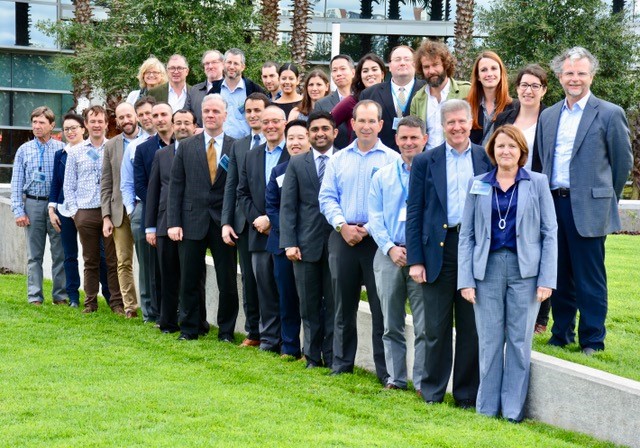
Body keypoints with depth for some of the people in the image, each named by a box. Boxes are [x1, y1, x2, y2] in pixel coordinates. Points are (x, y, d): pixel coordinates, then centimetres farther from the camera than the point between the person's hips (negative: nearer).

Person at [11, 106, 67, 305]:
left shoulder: (61, 149, 1)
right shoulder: (24, 150, 6)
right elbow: (16, 183, 5)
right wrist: (18, 211, -2)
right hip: (33, 204, 1)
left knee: (60, 252, 2)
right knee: (34, 254, 6)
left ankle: (60, 295, 10)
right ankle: (35, 296, 12)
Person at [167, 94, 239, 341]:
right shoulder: (186, 147, 6)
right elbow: (176, 186, 4)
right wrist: (173, 222, -3)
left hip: (223, 223, -1)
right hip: (192, 221, 1)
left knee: (227, 282, 4)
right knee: (189, 280, 7)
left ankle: (226, 330, 16)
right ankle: (189, 328, 19)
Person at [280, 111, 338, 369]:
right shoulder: (296, 165, 7)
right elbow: (287, 206, 3)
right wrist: (289, 243, -6)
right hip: (306, 244, 1)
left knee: (334, 304, 4)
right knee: (309, 305, 7)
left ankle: (332, 357, 12)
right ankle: (312, 356, 16)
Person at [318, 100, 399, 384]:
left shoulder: (392, 159, 0)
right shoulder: (338, 159, 12)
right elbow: (327, 197, 8)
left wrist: (368, 229, -13)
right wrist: (342, 226, -8)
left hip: (377, 239, -3)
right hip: (343, 239, 4)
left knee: (381, 306, -2)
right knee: (344, 305, 11)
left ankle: (386, 370, 4)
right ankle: (341, 364, 20)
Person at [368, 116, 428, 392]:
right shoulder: (382, 176, 12)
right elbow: (375, 217, 8)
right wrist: (390, 248, -6)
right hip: (389, 255, 3)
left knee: (424, 325, -3)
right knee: (391, 325, 7)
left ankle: (422, 382, 3)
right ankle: (396, 378, 16)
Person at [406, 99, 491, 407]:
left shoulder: (487, 159, 7)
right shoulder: (425, 162, 6)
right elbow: (414, 212, 3)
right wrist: (415, 260, -3)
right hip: (438, 250, 0)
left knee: (471, 326, 6)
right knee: (436, 326, 5)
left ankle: (467, 393, 16)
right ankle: (433, 391, 16)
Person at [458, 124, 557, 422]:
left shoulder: (537, 183, 4)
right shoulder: (478, 185, 8)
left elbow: (550, 233, 2)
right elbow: (466, 235, 7)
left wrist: (547, 280, -5)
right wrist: (465, 280, -2)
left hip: (525, 270, -1)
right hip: (488, 269, 1)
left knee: (519, 341, 2)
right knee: (489, 341, 3)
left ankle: (513, 411, 11)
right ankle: (486, 409, 12)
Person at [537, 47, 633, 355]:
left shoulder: (609, 114, -2)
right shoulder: (548, 116, 13)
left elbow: (623, 162, 3)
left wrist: (605, 198, 8)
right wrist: (548, 196, 13)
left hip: (587, 208, -5)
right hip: (553, 204, 5)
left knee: (589, 279, -1)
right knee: (559, 275, 11)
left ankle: (592, 340, 8)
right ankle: (561, 334, 21)